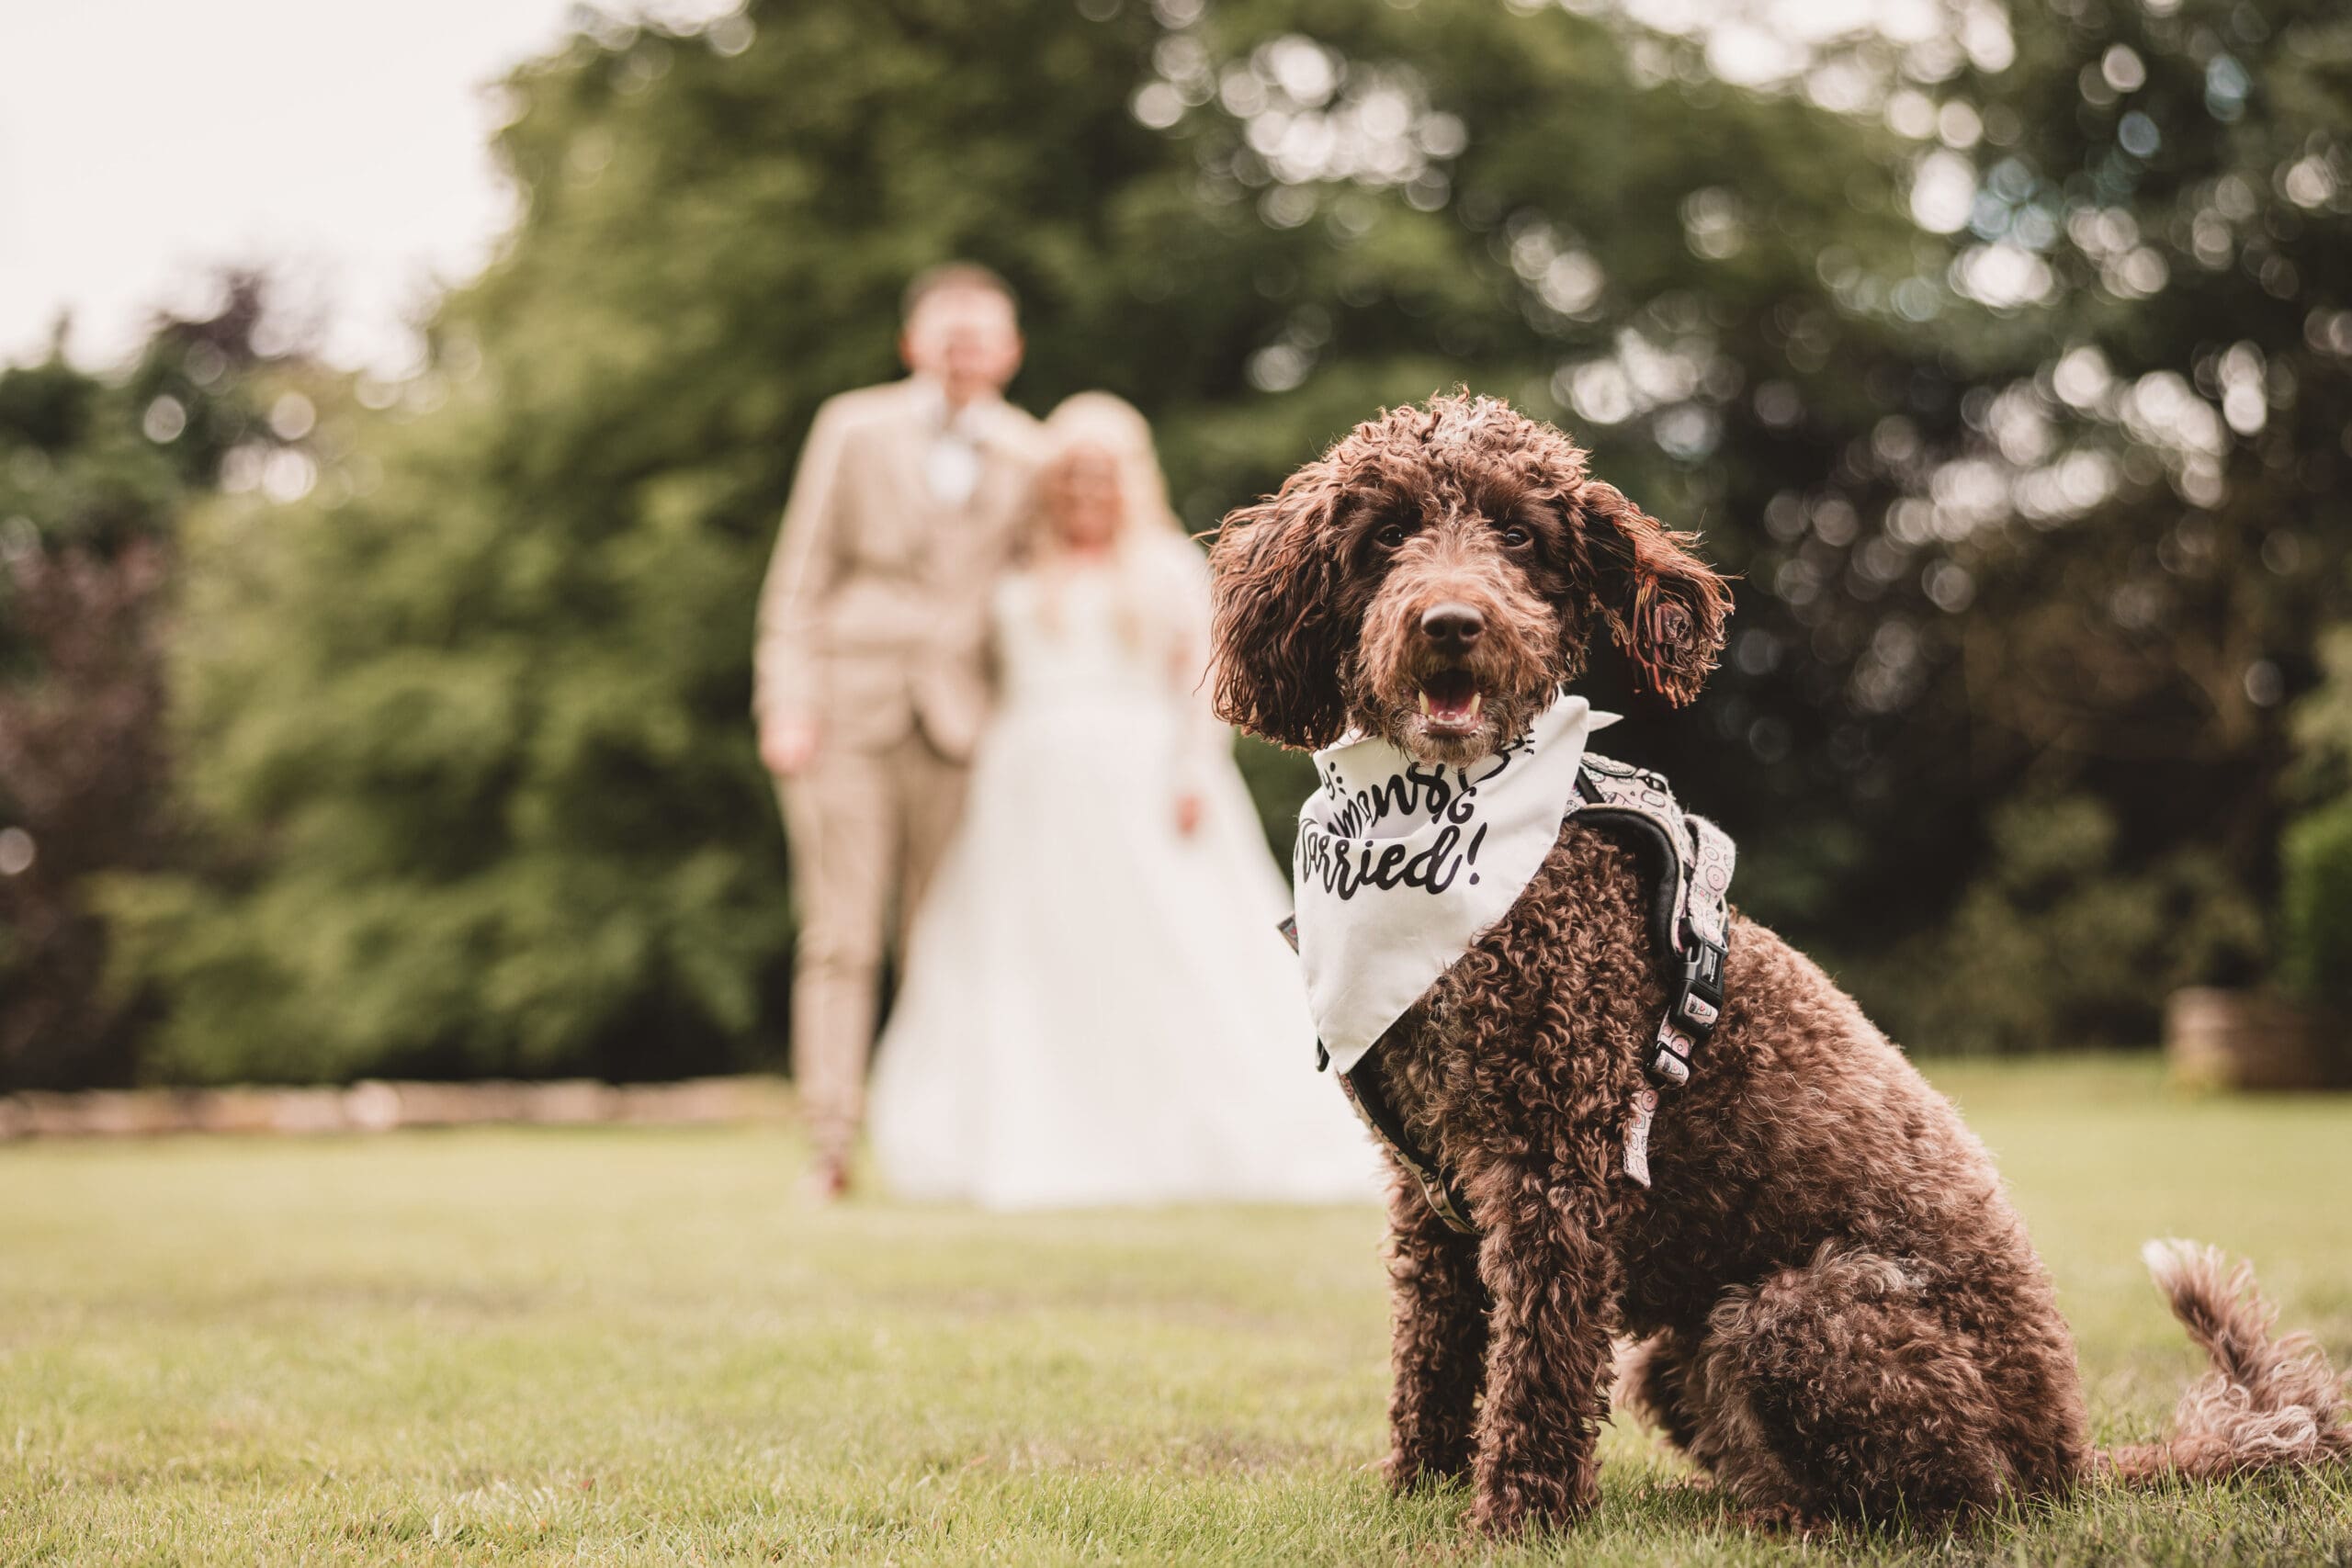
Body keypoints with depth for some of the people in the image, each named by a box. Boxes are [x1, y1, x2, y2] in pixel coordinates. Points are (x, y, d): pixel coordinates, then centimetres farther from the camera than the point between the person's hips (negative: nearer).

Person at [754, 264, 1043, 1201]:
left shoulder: (1027, 458, 10)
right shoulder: (853, 429, 8)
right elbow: (798, 576, 6)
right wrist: (784, 703, -4)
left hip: (959, 723, 1)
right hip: (846, 710, -1)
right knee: (841, 938, -5)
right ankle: (830, 1149, -4)